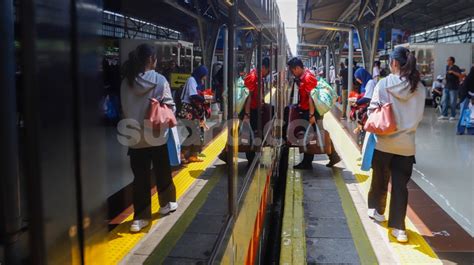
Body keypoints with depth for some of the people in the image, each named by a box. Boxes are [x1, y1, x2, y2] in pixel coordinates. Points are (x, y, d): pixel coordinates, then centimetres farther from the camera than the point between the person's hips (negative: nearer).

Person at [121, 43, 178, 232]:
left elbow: (125, 109, 4)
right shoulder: (160, 80, -11)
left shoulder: (126, 81, -1)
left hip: (135, 137, 3)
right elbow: (169, 107, -10)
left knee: (140, 176, 6)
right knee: (162, 172, 17)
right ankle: (167, 203, 35)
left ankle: (140, 217, 8)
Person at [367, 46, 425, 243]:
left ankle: (377, 211, 38)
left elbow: (373, 111, -10)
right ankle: (398, 227, 6)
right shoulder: (419, 87, -2)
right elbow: (419, 116, 2)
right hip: (406, 144, 2)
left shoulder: (384, 84, -11)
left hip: (383, 142, -1)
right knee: (400, 185, 6)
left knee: (380, 179, 18)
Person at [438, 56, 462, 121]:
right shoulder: (447, 67, 12)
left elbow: (460, 75, -24)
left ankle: (453, 116, 9)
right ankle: (444, 115, 12)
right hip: (446, 87, 7)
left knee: (452, 102, -1)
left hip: (453, 88, -7)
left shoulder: (455, 68, -10)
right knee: (444, 101, 5)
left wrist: (452, 72, -28)